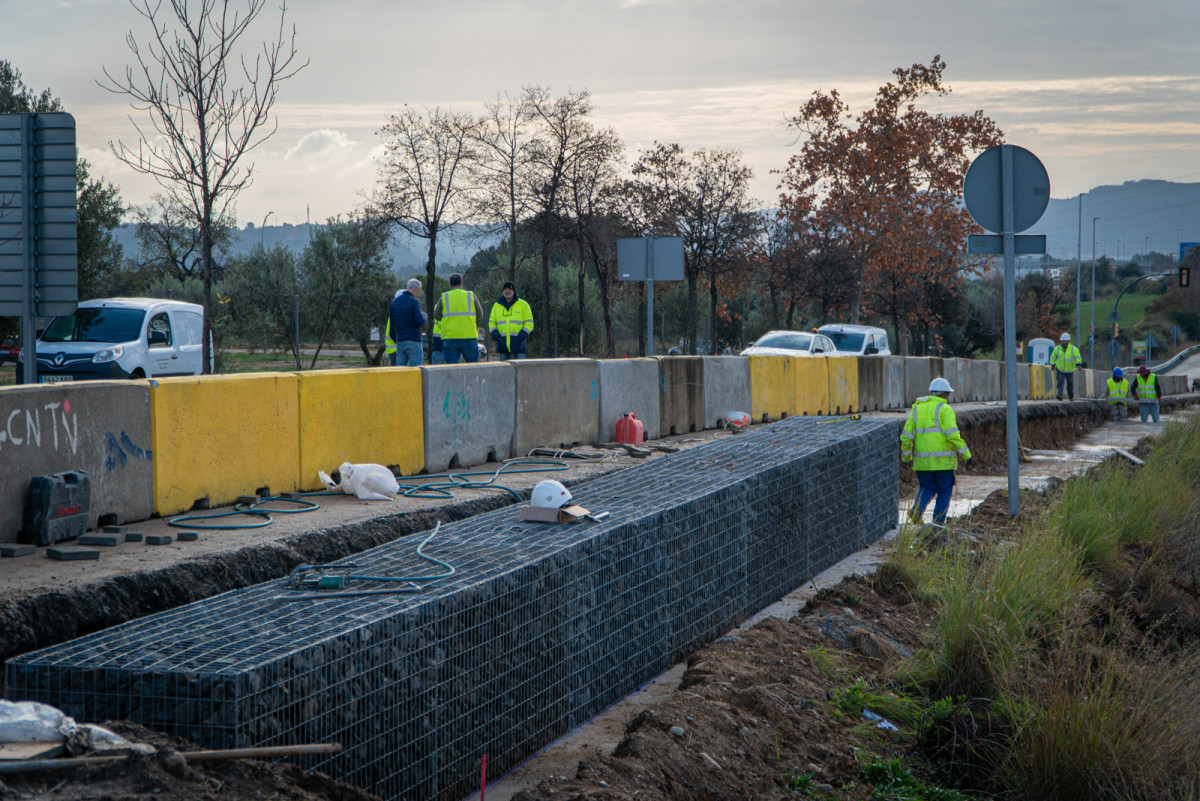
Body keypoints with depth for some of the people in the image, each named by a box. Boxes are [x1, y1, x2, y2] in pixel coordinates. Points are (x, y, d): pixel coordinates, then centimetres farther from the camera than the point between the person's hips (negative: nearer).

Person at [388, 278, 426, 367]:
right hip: (413, 341, -6)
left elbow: (392, 324, 15)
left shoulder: (394, 302, 11)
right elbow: (420, 322, -16)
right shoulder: (414, 302, -10)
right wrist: (424, 316, 4)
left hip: (400, 341, 6)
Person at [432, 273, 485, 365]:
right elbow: (480, 315, 9)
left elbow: (436, 316, 5)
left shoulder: (444, 297, 2)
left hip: (449, 337, 0)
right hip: (469, 336, 0)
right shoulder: (471, 296, 3)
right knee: (473, 366, 9)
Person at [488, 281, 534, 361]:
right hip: (503, 344, 3)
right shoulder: (496, 306, 15)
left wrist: (524, 333, -11)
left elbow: (529, 322, 6)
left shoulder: (523, 305, 7)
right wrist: (494, 332, -1)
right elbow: (491, 321, 20)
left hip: (518, 343, -3)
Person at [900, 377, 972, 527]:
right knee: (944, 491, 8)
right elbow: (953, 435, -16)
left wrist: (906, 457, 17)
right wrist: (966, 454, -10)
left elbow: (906, 436, 7)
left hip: (922, 459, 5)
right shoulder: (945, 409, -6)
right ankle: (938, 522, 6)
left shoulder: (917, 408, 10)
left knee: (927, 488, 17)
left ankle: (917, 508, -9)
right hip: (943, 460, -5)